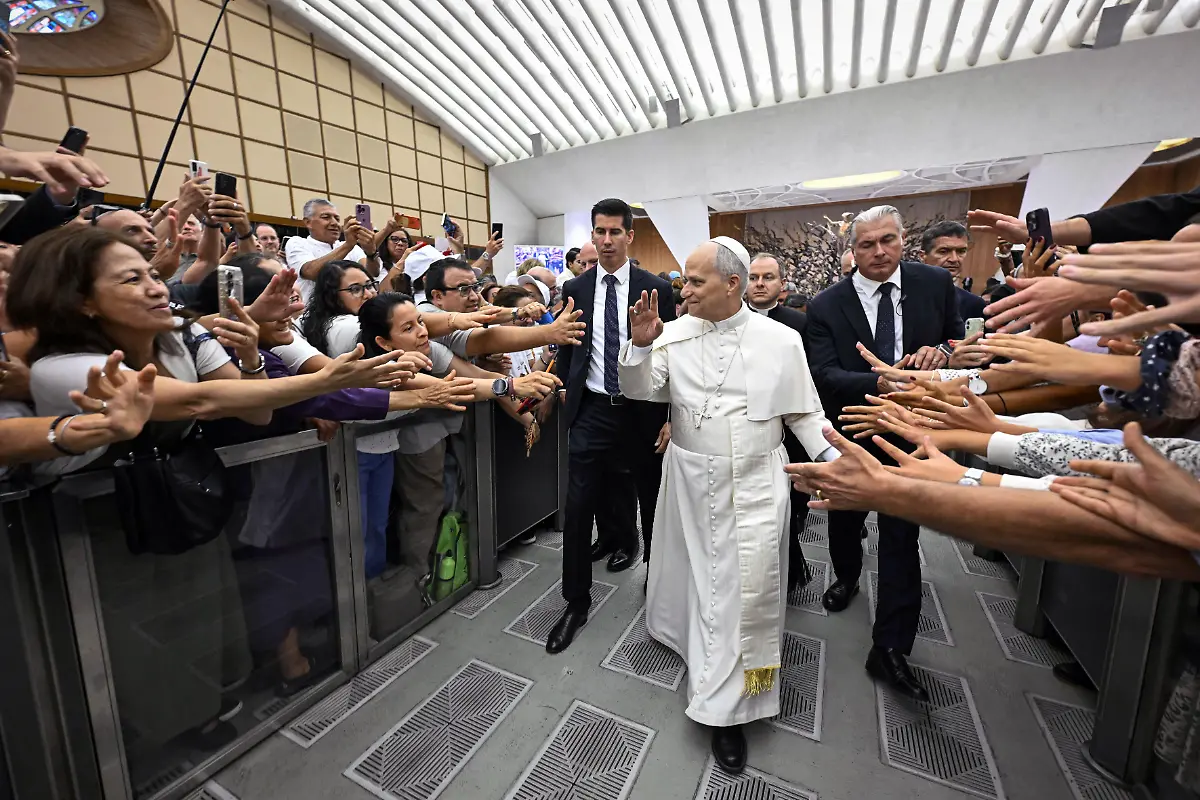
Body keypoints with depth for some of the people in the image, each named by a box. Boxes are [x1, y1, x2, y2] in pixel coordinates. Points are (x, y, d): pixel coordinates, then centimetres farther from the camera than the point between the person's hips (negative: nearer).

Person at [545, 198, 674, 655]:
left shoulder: (656, 288, -2)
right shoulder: (575, 289, 5)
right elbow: (566, 349, 10)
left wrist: (670, 416, -6)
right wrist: (565, 390, 3)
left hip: (642, 411, -1)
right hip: (591, 411, 1)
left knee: (651, 502, 16)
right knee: (578, 508, 1)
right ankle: (576, 603, 20)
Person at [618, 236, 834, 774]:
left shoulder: (782, 340, -4)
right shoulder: (673, 334, -3)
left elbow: (803, 413, 3)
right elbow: (640, 391, -4)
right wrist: (639, 345, -20)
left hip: (756, 485, -1)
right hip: (691, 480, 2)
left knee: (748, 587, -1)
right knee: (696, 573, 18)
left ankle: (727, 708, 20)